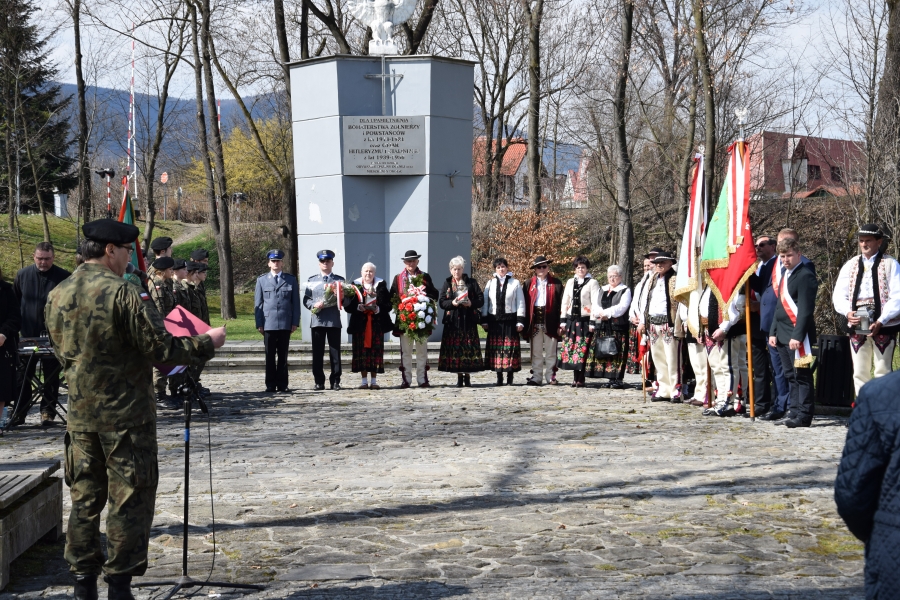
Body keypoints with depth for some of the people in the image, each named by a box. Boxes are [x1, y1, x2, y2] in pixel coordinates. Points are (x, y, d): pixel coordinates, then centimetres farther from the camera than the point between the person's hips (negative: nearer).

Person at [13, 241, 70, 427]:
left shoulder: (64, 277, -6)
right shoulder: (23, 275, 3)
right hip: (28, 335, 2)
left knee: (51, 377, 5)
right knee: (23, 376, 8)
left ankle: (48, 412, 13)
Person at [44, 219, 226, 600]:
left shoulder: (57, 296, 4)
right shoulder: (122, 293, -16)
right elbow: (162, 350, -17)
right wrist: (207, 342, -3)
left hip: (80, 415, 6)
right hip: (126, 416, -6)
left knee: (84, 498, 13)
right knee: (129, 499, 3)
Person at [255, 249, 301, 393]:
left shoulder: (291, 280, 10)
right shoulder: (261, 280, 11)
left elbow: (296, 303, 8)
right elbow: (258, 303, 9)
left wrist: (295, 322, -1)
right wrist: (259, 323, 1)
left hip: (285, 324, 0)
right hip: (268, 323, 0)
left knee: (283, 356, 4)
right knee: (270, 356, 1)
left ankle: (282, 384, 9)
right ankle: (270, 385, 5)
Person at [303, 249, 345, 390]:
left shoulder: (339, 280, 12)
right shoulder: (311, 281, 14)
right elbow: (306, 299, 9)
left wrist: (339, 298, -13)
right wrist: (314, 305, -11)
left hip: (334, 321, -1)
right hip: (317, 320, 1)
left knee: (335, 352, 0)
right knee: (317, 353, 0)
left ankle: (335, 381, 6)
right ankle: (319, 381, 6)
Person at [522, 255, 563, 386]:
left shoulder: (556, 283, 5)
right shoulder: (529, 284, 9)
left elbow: (560, 304, 1)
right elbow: (525, 304, 5)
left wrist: (559, 323, -6)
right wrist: (526, 323, -3)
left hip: (550, 320, -1)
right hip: (535, 321, 2)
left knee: (551, 352, 4)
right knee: (536, 352, 6)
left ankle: (551, 376, 10)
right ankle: (536, 377, 11)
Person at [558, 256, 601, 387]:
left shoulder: (592, 283, -1)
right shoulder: (570, 282, 13)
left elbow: (595, 304, -6)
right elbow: (564, 302, 14)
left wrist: (592, 322, -12)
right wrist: (562, 321, 9)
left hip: (584, 321, -4)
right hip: (571, 320, 5)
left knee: (582, 351, -4)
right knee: (570, 350, 2)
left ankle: (580, 379, 3)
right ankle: (576, 377, 9)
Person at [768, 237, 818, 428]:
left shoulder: (805, 276, -11)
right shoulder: (783, 274, 17)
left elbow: (806, 309, -17)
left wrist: (797, 335, -21)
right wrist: (773, 332, 16)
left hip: (798, 335, -9)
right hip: (783, 334, 9)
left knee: (801, 375, -5)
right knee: (790, 376, 12)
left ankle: (804, 415, -2)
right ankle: (794, 412, 18)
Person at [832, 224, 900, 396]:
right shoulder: (850, 265, 11)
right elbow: (839, 296, 8)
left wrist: (880, 321, -17)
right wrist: (847, 312, -12)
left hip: (883, 326, -4)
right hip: (857, 326, 4)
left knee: (883, 372, -1)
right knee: (859, 372, 7)